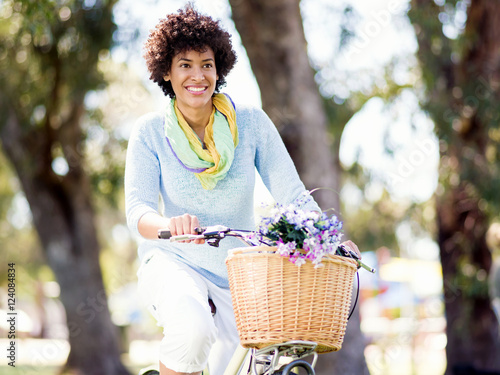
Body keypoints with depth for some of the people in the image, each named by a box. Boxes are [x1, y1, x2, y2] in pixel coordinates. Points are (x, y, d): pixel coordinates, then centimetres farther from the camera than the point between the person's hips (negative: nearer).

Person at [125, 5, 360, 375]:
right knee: (193, 332, -34)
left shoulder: (250, 121, -7)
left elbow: (291, 192, -9)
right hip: (174, 265, -3)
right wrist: (170, 225, -42)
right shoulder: (151, 132, -8)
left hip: (239, 277, 3)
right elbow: (138, 208, -18)